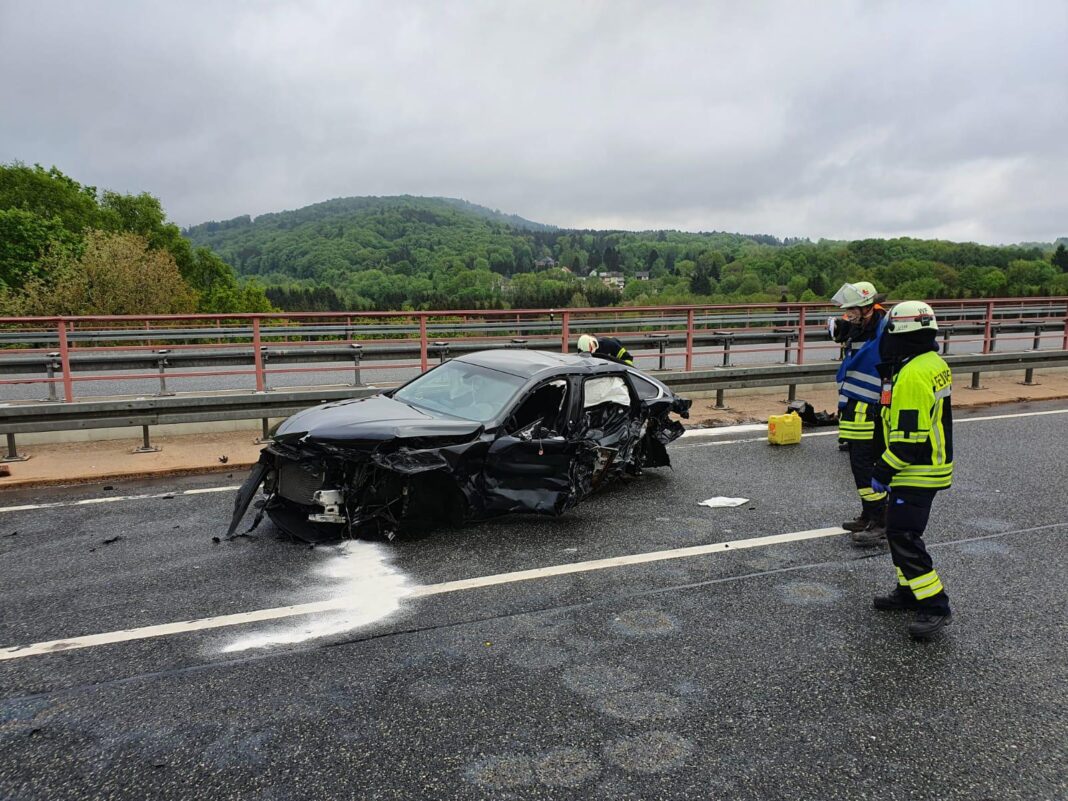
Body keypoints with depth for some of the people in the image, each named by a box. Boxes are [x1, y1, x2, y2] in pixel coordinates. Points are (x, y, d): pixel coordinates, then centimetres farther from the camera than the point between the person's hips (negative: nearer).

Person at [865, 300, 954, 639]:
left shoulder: (912, 376, -24)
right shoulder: (935, 364, 8)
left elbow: (909, 437, -26)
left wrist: (883, 471, -18)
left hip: (916, 472, -11)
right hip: (934, 464, 11)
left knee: (903, 536, -8)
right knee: (899, 531, 19)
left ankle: (935, 607, -1)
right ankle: (910, 590, 31)